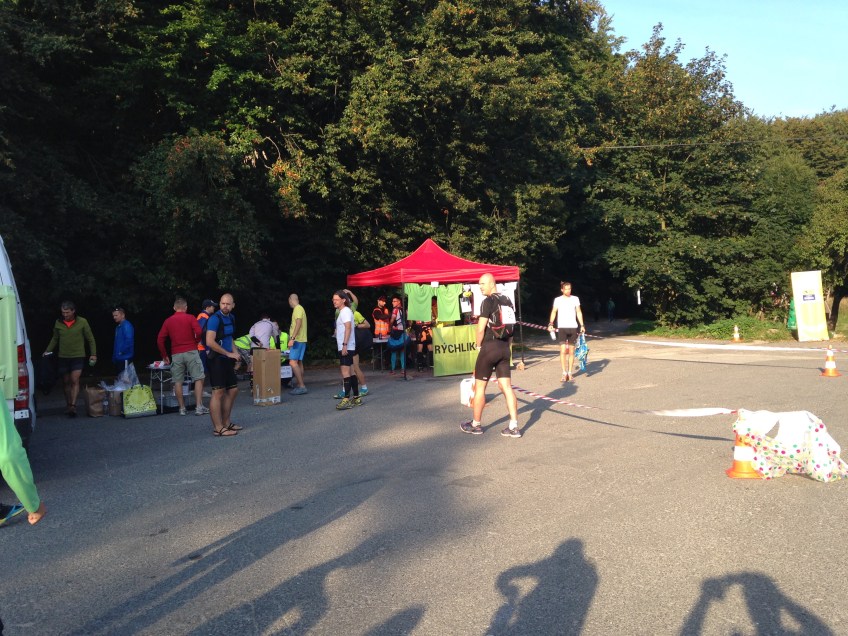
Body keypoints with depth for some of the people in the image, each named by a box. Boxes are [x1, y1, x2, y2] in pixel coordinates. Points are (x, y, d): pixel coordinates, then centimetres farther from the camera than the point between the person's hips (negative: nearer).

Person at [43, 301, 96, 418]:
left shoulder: (82, 322, -4)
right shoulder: (58, 323, 4)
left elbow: (90, 339, 3)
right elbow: (55, 339, 17)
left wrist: (93, 354, -2)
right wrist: (47, 351, 6)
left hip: (78, 356, -3)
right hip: (63, 357, 3)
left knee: (74, 380, -14)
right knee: (66, 382, 9)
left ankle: (73, 406, -18)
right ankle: (68, 405, 21)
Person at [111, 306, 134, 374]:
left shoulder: (126, 326, -12)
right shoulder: (118, 327, 18)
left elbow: (129, 341, -22)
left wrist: (121, 352, -17)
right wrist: (114, 357, 17)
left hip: (125, 358, -10)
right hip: (118, 359, 10)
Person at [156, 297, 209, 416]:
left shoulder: (168, 321, 9)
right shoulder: (190, 318, 0)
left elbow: (160, 340, 7)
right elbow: (199, 332, -15)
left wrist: (164, 355, 15)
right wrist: (195, 342, 5)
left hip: (176, 354, 3)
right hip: (191, 352, -3)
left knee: (178, 382, 8)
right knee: (198, 379, 2)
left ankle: (182, 408, 11)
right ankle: (199, 407, -4)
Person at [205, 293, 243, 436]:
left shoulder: (231, 318, 11)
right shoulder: (215, 319, -15)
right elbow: (210, 342, -24)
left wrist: (235, 353, 10)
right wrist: (229, 354, -17)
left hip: (226, 360, 9)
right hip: (216, 359, -9)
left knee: (233, 390, 15)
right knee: (218, 393, -8)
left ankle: (226, 423, 26)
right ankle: (218, 429, -4)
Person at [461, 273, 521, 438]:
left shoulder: (488, 301, -12)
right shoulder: (507, 300, 11)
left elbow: (481, 329, -16)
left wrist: (478, 345, -2)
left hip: (489, 347, -7)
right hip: (504, 348, 7)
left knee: (479, 386, 6)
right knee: (506, 386, 5)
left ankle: (475, 425, 17)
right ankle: (514, 427, 0)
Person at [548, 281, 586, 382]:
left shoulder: (575, 299, 7)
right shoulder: (558, 300, 4)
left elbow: (579, 312, 9)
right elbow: (554, 312, 2)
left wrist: (582, 325, 1)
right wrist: (550, 324, -10)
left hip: (573, 327, 2)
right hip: (562, 327, -2)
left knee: (571, 351, 5)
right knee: (563, 350, -11)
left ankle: (569, 373, 14)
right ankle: (564, 374, -7)